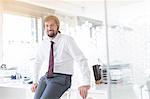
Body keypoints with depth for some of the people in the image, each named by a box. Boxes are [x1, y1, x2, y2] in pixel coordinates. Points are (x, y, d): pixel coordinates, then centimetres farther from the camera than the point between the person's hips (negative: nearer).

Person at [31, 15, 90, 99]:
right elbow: (38, 62, 23)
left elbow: (82, 60, -16)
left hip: (61, 78, -5)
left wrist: (86, 83, -23)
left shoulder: (67, 40, -9)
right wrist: (35, 81, 24)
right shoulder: (44, 43, 9)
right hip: (45, 77, 6)